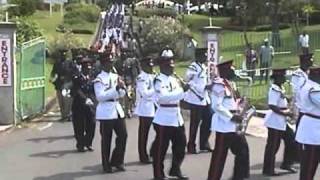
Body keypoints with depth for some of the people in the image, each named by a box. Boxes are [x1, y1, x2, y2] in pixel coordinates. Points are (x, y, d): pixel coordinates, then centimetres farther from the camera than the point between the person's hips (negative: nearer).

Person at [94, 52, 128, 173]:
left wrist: (122, 87, -8)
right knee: (106, 139, 2)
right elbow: (100, 97, -19)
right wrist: (116, 88, -23)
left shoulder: (116, 76, 11)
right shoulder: (99, 79, -9)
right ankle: (106, 165, 14)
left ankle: (117, 161, 21)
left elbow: (122, 94, 14)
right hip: (106, 111, -6)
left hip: (117, 109, 6)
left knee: (123, 135, 5)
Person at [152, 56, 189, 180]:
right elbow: (163, 97, -27)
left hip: (177, 117, 8)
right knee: (161, 148, 1)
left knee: (181, 144, 14)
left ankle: (175, 170, 30)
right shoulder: (159, 80, -13)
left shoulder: (174, 79, 12)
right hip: (164, 119, -8)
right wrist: (182, 90, -27)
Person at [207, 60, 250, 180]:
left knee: (242, 150, 12)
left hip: (234, 125, 10)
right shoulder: (219, 84, -15)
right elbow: (216, 106, -21)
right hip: (224, 125, -10)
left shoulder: (231, 84, 15)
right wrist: (232, 117, -21)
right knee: (220, 155, -2)